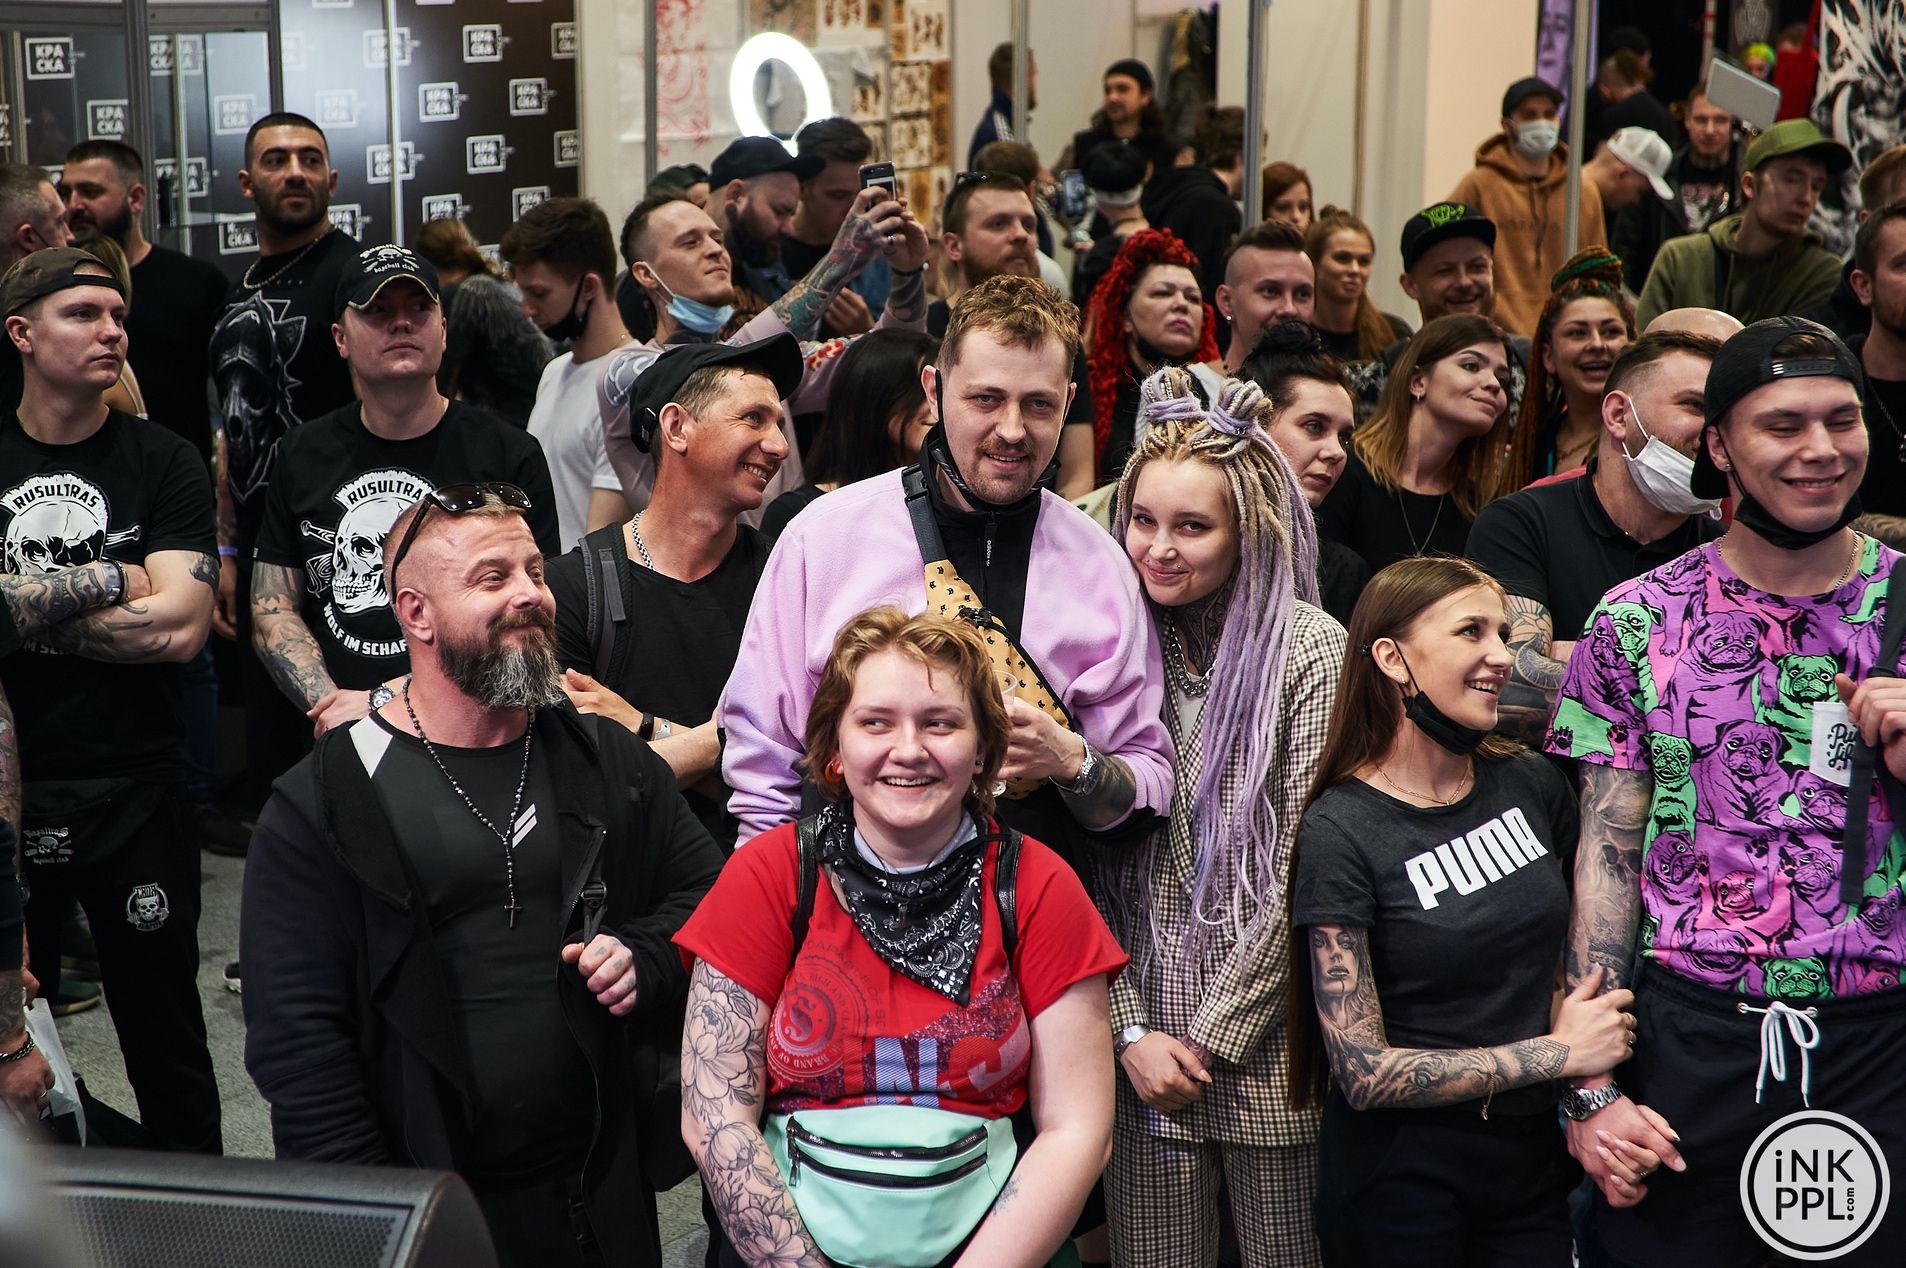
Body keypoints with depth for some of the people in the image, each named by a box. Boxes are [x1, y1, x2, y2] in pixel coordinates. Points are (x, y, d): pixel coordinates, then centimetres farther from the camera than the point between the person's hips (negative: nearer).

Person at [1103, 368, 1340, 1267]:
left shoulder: (1309, 648, -5)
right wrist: (1131, 1032, -4)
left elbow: (1301, 868, -9)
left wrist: (1213, 1033, -9)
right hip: (1139, 1045, 3)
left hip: (1268, 1039, -3)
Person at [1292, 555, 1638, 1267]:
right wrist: (1557, 1053, -13)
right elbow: (1364, 1072, -18)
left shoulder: (1530, 786, 0)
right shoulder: (1342, 830, -16)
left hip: (1532, 1157, 5)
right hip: (1401, 1181, -4)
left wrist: (1589, 1093, -6)